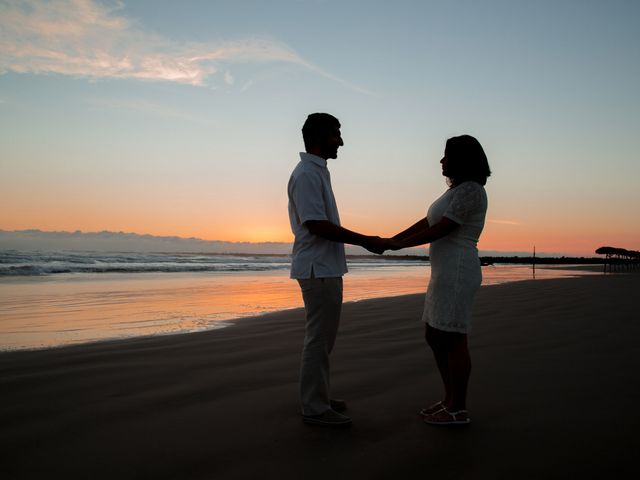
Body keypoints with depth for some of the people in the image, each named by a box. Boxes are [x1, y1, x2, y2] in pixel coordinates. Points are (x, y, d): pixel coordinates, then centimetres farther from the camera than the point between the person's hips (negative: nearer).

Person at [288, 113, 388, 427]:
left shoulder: (317, 172, 17)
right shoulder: (307, 174, -14)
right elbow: (317, 225, -22)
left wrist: (363, 241, 17)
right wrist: (365, 241, -18)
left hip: (325, 268, 10)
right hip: (318, 269, -10)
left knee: (323, 339, 17)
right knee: (318, 340, -4)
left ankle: (318, 398, 28)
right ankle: (314, 409, 6)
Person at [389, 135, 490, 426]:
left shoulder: (470, 190, -13)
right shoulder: (458, 190, 19)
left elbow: (441, 229, -18)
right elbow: (426, 223, 18)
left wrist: (399, 245, -13)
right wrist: (390, 240, 13)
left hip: (457, 273, -10)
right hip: (445, 274, 10)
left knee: (453, 339, -4)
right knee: (435, 337, 13)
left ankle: (458, 410, 7)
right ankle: (450, 400, 23)